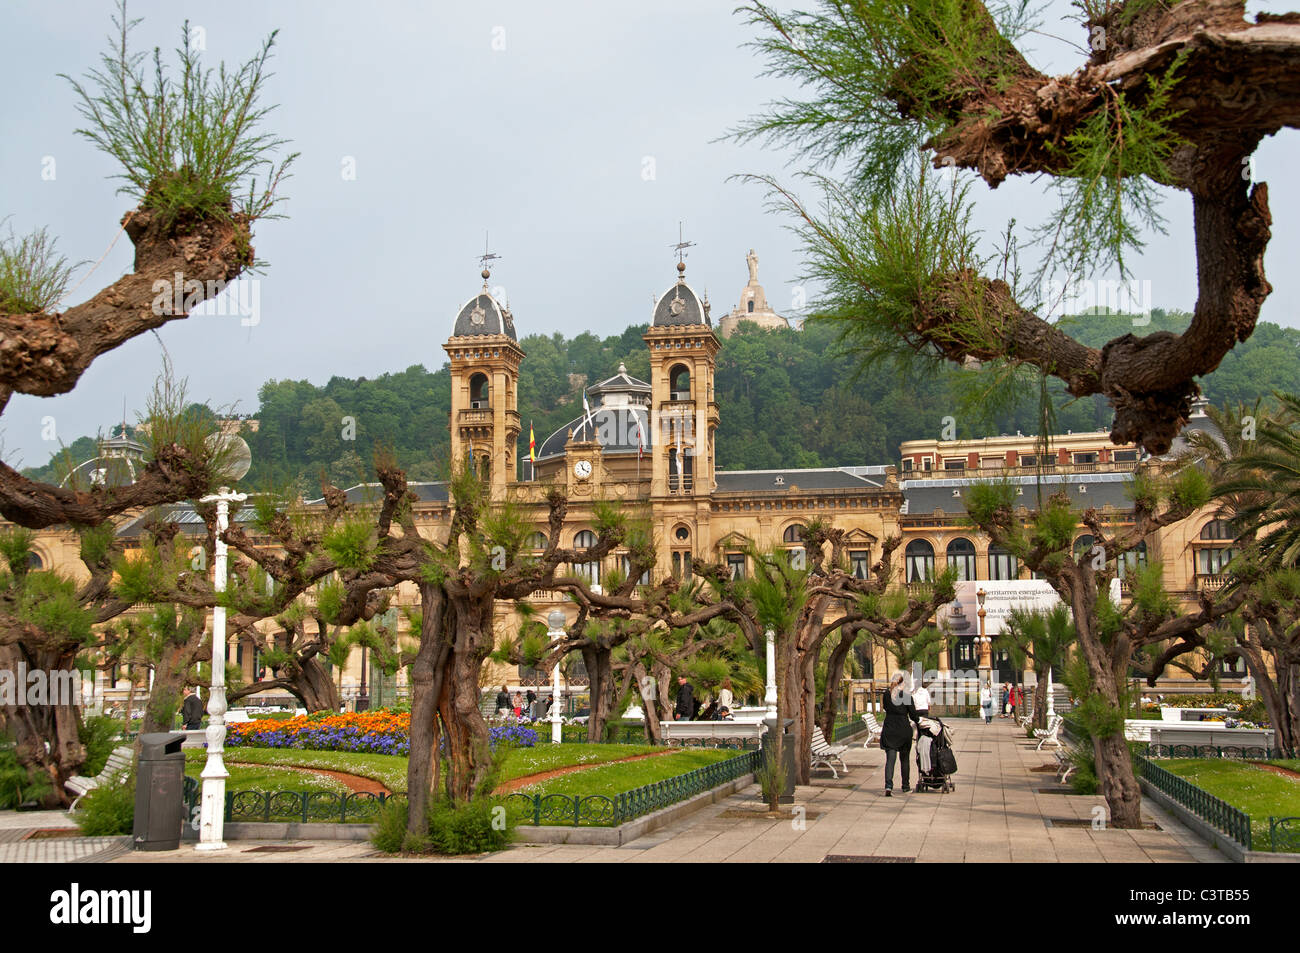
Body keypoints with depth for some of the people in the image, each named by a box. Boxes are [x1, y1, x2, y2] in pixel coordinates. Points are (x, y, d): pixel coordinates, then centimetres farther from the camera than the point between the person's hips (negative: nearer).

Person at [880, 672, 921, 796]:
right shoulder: (907, 696, -10)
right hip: (904, 730, -1)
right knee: (904, 759, 16)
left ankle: (888, 786, -21)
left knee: (890, 759, -3)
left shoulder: (886, 694, 0)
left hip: (889, 730, 2)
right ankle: (906, 786, 26)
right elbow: (913, 716, -3)